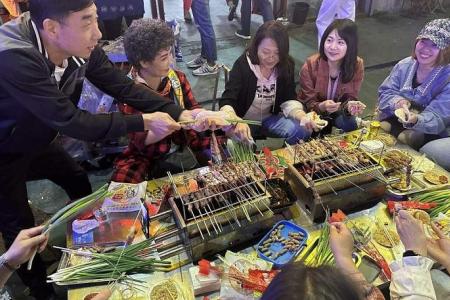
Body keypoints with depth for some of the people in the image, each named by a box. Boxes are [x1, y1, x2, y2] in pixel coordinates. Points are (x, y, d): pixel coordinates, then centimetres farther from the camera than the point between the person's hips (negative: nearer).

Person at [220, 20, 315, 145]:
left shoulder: (286, 66, -8)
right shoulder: (242, 65, -20)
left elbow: (288, 100, -6)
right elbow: (226, 102, -28)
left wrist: (302, 116, -28)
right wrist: (237, 123, -49)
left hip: (270, 117, 4)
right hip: (244, 120, -3)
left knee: (302, 131, -22)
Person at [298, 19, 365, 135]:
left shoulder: (357, 65, -18)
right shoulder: (310, 65, -25)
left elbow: (350, 97, -11)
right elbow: (308, 103, -19)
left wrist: (350, 106, -37)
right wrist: (321, 107, -43)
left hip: (338, 110, 2)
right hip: (314, 110, -1)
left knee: (350, 124, -27)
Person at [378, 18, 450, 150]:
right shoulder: (404, 65, 1)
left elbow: (437, 119, -19)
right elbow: (384, 93, 1)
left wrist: (415, 119, -41)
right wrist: (397, 102, -23)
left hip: (427, 134, -2)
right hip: (393, 121, 3)